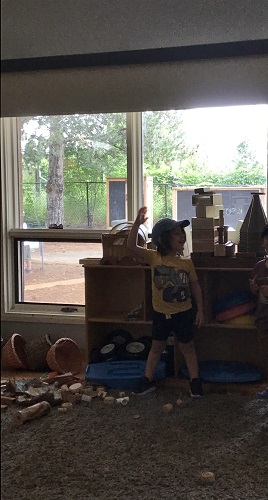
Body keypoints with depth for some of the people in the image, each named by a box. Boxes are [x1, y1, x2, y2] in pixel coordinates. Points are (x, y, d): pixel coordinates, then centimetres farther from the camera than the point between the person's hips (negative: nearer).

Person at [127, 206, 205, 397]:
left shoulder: (186, 262, -7)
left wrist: (200, 310, 0)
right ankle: (148, 381, 25)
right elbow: (132, 246, -20)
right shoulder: (154, 257, -10)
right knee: (157, 347, 15)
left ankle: (195, 381, 22)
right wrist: (137, 224, -30)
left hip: (183, 313, 0)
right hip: (160, 313, 1)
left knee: (187, 347, 11)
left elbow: (195, 286, 1)